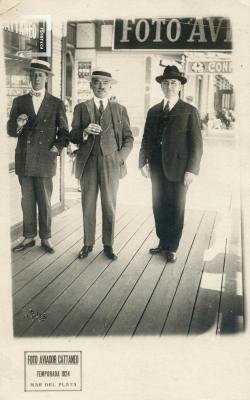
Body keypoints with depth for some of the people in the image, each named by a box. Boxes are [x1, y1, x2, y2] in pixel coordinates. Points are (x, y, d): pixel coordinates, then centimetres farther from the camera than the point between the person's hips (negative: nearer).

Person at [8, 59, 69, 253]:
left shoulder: (57, 103, 5)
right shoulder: (19, 101, 9)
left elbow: (64, 131, 9)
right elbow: (10, 130, 6)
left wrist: (58, 146, -6)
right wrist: (17, 125, -15)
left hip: (45, 159, -2)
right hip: (24, 159, 2)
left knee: (45, 201, 4)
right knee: (27, 201, 9)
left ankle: (46, 238, 16)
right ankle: (29, 237, 20)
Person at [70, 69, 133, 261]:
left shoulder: (120, 109, 10)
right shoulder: (81, 108, 9)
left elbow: (128, 138, 10)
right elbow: (73, 136, 5)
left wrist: (121, 156, -5)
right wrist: (85, 132, -15)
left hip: (111, 163, 0)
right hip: (88, 163, 0)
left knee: (109, 206, 3)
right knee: (88, 206, 5)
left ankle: (108, 245, 14)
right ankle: (88, 244, 18)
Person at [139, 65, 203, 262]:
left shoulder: (189, 111, -2)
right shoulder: (153, 111, 12)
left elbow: (196, 143, -6)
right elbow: (146, 139, 12)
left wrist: (192, 170, -13)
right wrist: (143, 162, 0)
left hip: (178, 168, -4)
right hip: (157, 168, 4)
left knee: (176, 209, 5)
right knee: (159, 207, 12)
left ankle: (172, 247, 20)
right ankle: (163, 242, 28)